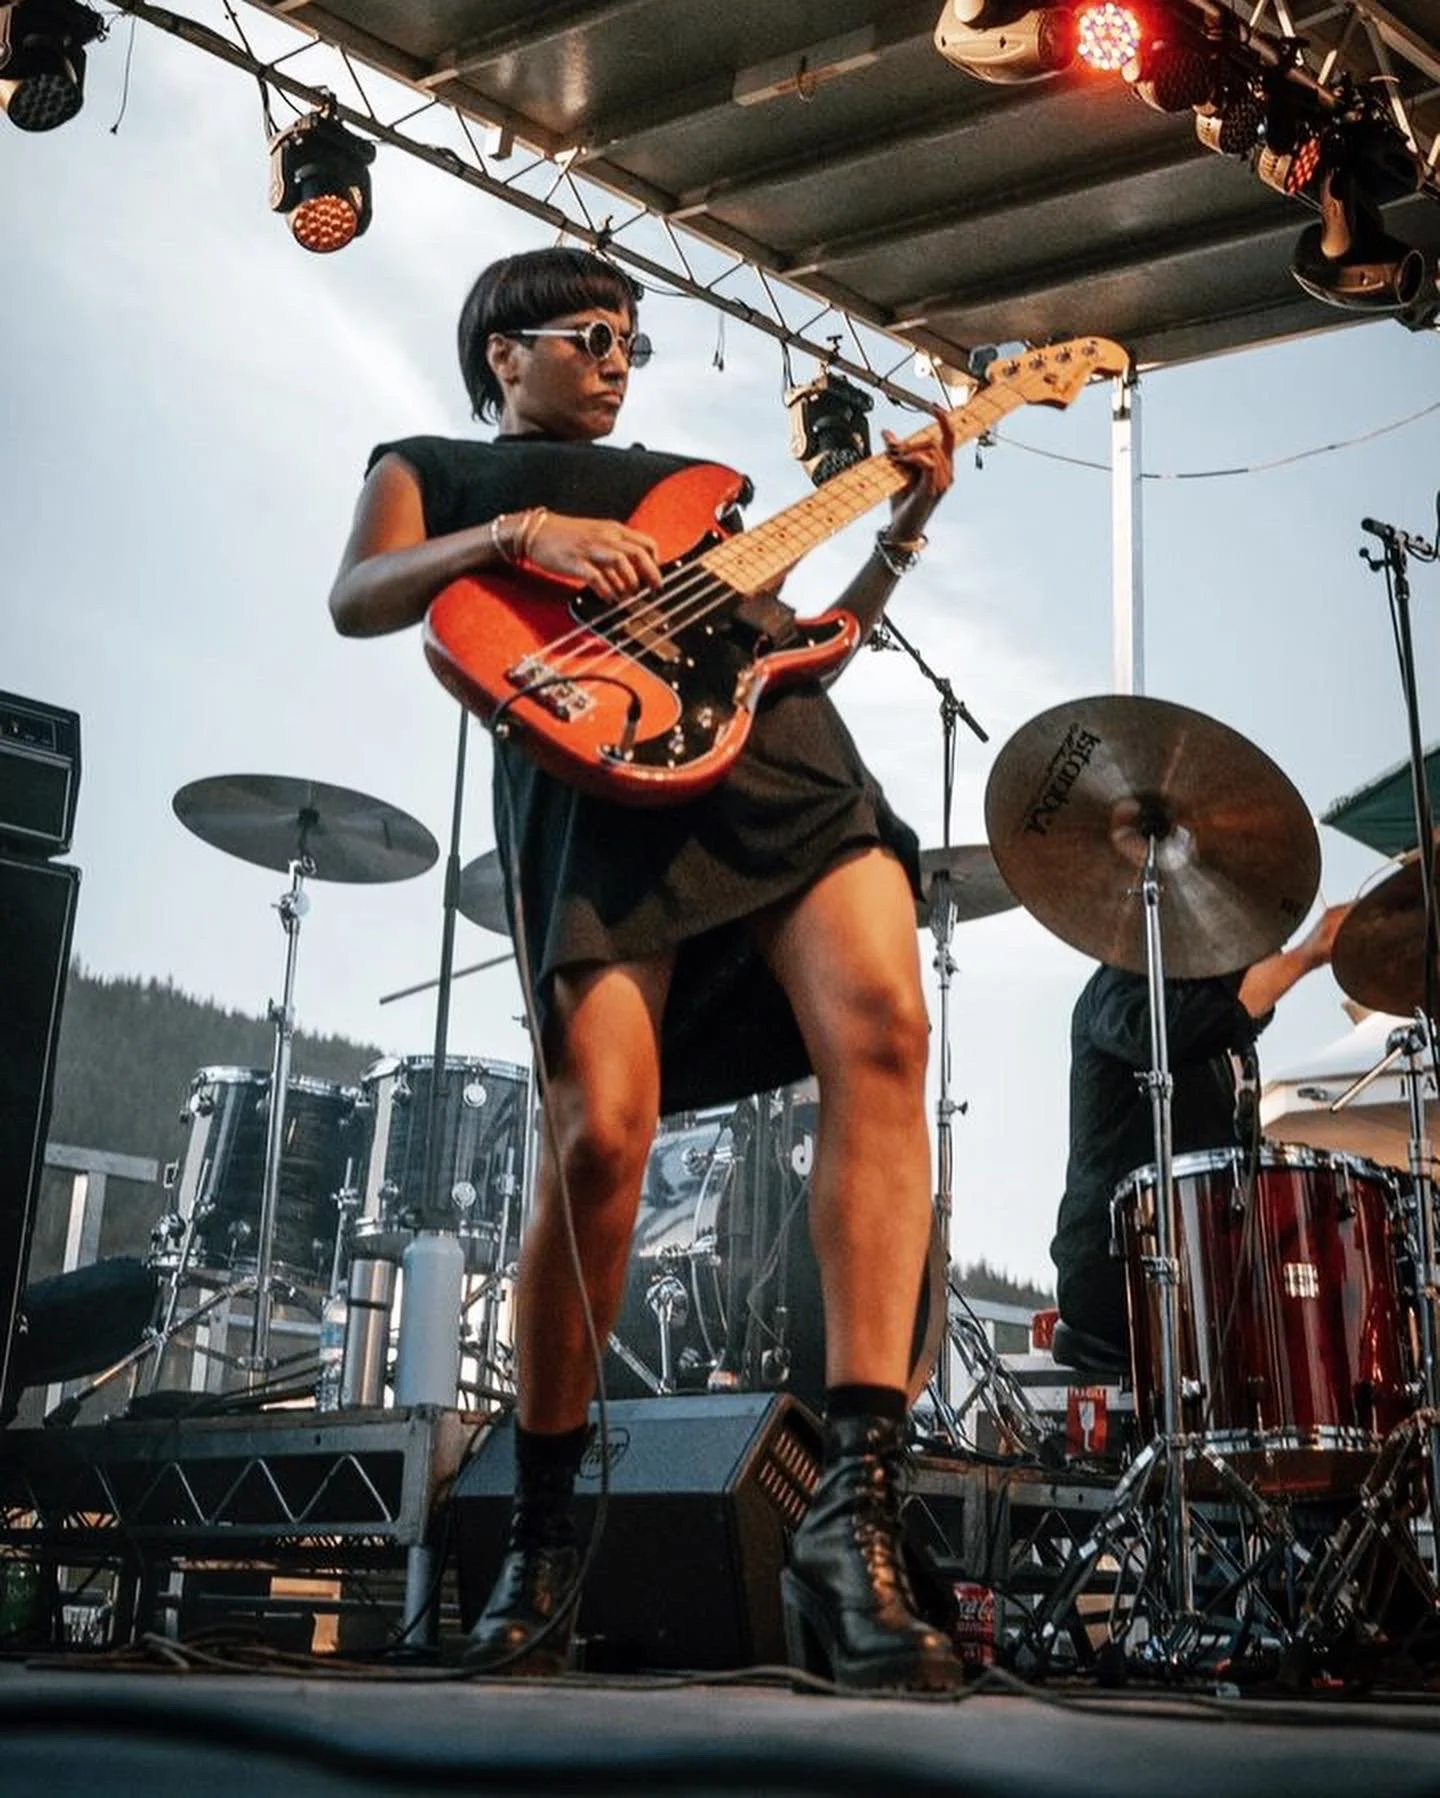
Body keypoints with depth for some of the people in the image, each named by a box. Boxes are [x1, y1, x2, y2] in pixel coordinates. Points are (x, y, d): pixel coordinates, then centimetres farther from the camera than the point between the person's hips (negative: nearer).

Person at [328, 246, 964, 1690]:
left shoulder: (683, 482, 38)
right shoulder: (433, 465, 27)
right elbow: (356, 600, 7)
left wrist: (900, 533, 19)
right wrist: (514, 531, -7)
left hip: (776, 747, 5)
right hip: (593, 772, -4)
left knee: (881, 1030, -24)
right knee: (599, 1140, -18)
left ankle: (854, 1521, -28)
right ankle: (540, 1541, 4)